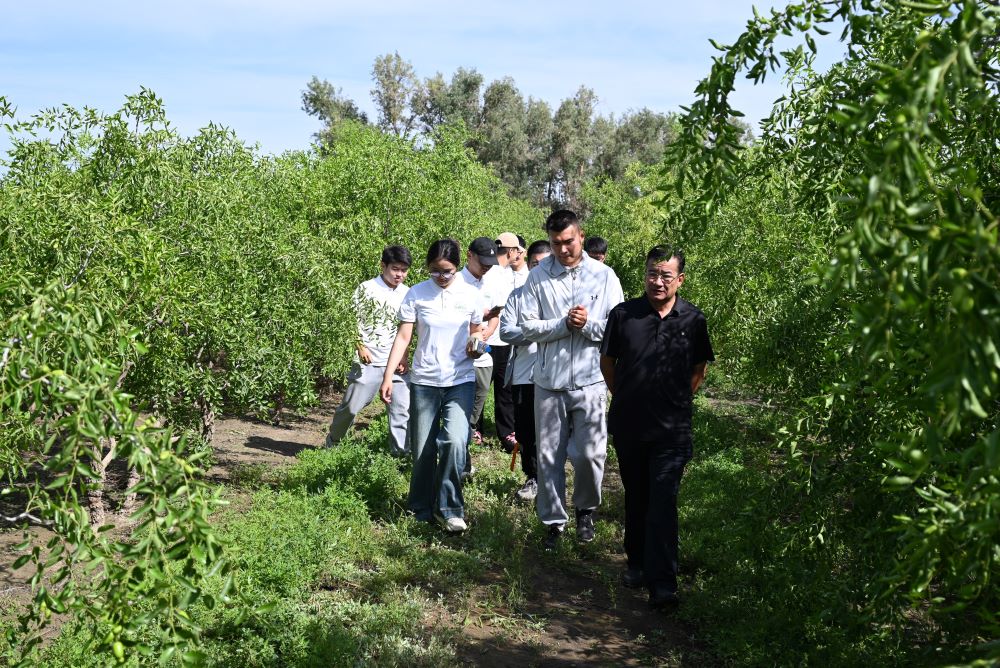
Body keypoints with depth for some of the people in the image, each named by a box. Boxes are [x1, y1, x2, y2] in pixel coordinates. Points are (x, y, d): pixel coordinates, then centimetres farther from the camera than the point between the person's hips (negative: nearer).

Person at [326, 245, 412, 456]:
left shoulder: (407, 293, 7)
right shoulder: (367, 289, -6)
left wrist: (404, 356, 3)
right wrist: (361, 347, -12)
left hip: (395, 361, 4)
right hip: (369, 360, -3)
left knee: (402, 406, -2)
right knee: (351, 405, 4)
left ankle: (401, 450, 6)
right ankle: (332, 441, 26)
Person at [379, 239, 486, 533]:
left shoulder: (470, 295, 1)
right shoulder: (416, 294, -1)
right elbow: (403, 336, -2)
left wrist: (476, 345, -8)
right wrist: (388, 376, -9)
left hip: (461, 380, -1)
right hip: (424, 382, 1)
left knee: (454, 440, -20)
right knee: (423, 450, 6)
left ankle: (449, 508, -7)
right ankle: (422, 511, 23)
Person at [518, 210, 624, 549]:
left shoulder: (604, 275, 0)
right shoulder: (538, 276, 0)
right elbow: (528, 326, -3)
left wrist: (588, 324, -17)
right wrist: (564, 324, -16)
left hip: (590, 380, -1)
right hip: (549, 381, 1)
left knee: (589, 453, 2)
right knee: (549, 456, 8)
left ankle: (585, 509, 30)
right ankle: (553, 520, 24)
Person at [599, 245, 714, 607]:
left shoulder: (693, 319, -2)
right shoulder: (624, 314, -4)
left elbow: (699, 367, 13)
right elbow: (607, 361, 9)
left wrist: (680, 398, 6)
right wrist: (624, 398, 10)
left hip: (672, 429, -2)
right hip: (628, 425, 2)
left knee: (663, 502, -7)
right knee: (635, 497, 16)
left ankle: (663, 583, -4)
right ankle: (637, 562, 33)